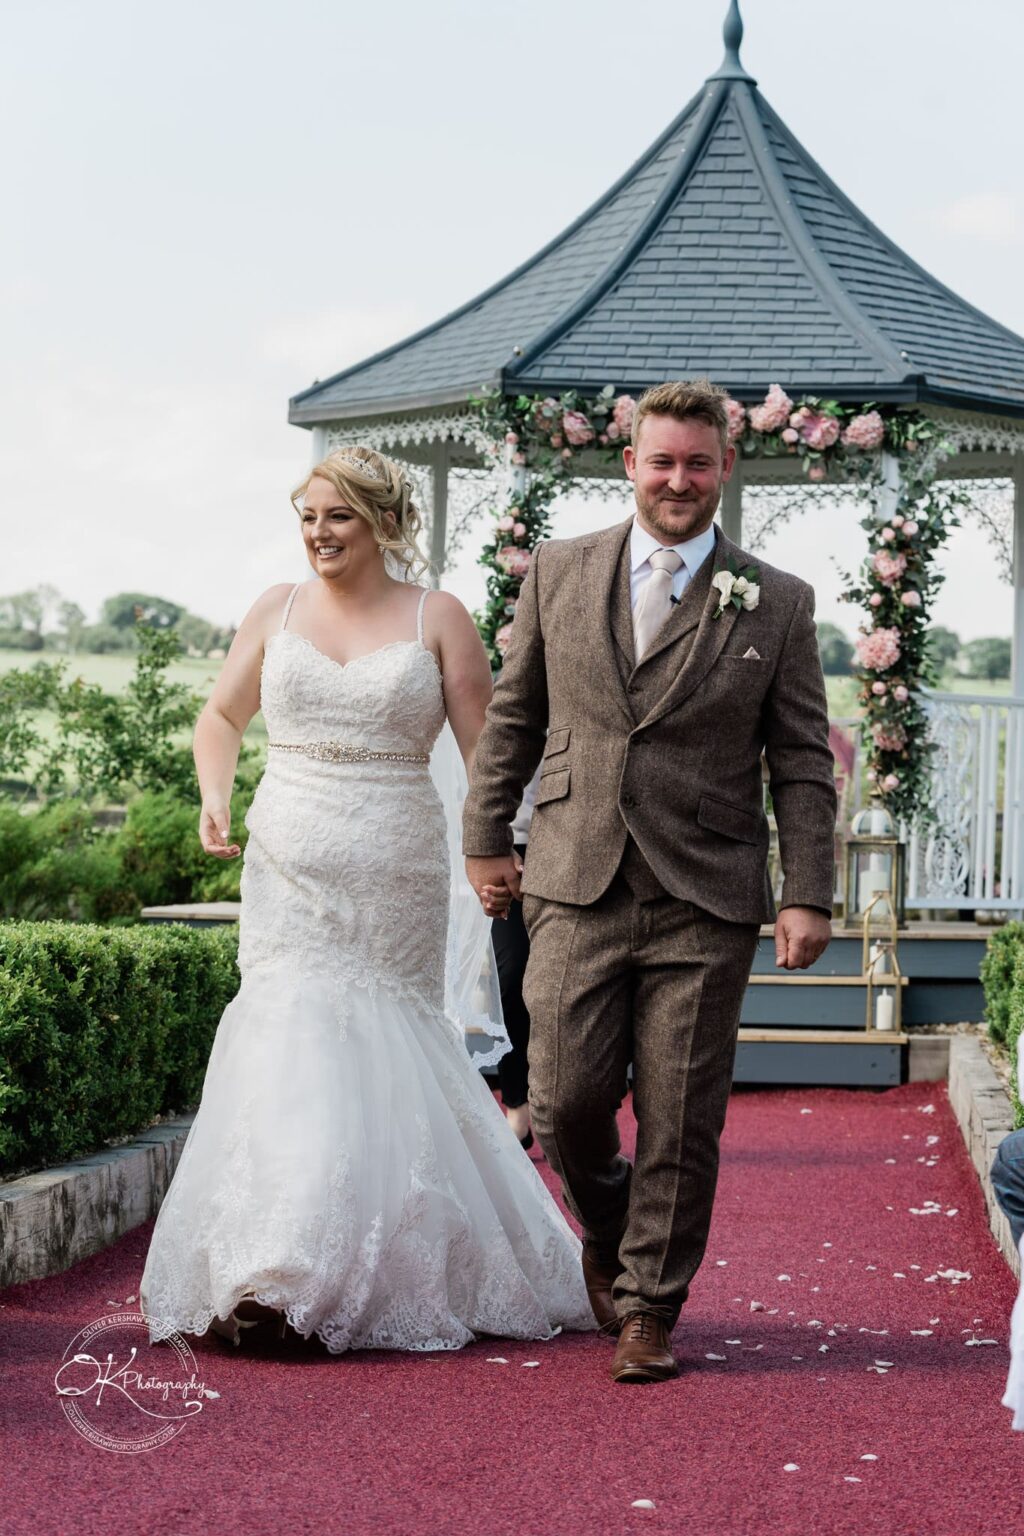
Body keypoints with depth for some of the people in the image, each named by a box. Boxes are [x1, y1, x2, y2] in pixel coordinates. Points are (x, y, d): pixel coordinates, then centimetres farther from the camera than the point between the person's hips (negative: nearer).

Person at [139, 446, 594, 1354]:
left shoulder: (437, 618, 1)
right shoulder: (276, 612, 9)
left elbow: (486, 748, 1)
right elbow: (222, 717, 20)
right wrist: (216, 797, 1)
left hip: (395, 879, -2)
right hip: (290, 875, 2)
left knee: (382, 1059, 3)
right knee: (290, 1048, -7)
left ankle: (389, 1274, 14)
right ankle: (272, 1273, -6)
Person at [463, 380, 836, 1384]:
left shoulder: (776, 605, 4)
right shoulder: (560, 572, 8)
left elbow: (803, 764, 4)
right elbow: (512, 717, 16)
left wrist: (807, 895, -3)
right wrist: (484, 839, 15)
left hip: (705, 900, -1)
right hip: (578, 886, 1)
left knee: (681, 1122, 0)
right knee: (565, 1101, -3)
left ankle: (648, 1310, 16)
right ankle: (609, 1232, 29)